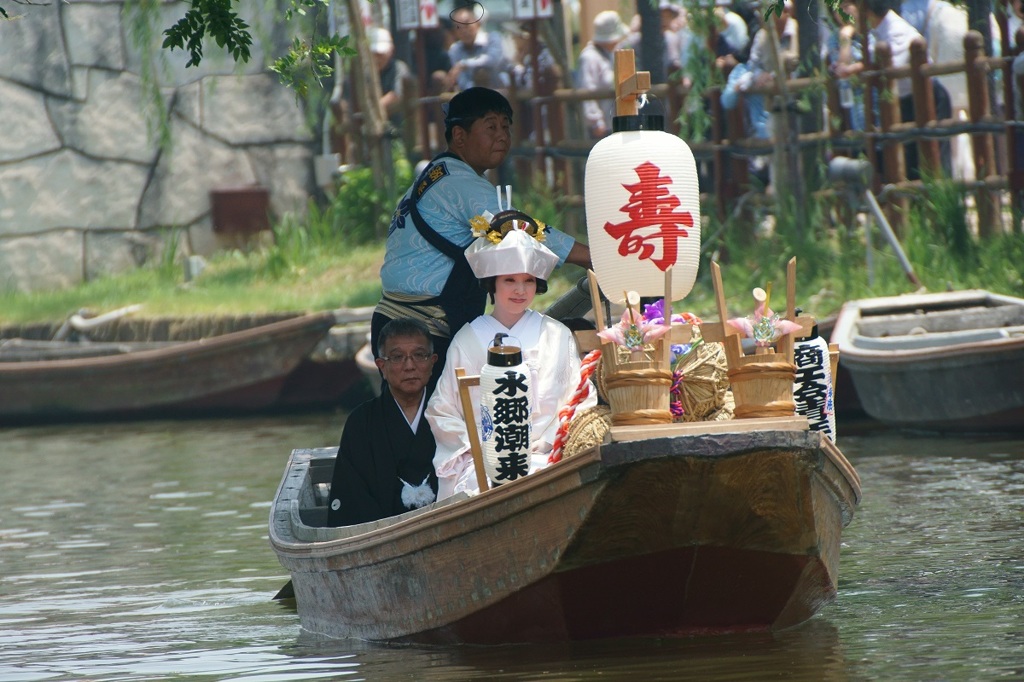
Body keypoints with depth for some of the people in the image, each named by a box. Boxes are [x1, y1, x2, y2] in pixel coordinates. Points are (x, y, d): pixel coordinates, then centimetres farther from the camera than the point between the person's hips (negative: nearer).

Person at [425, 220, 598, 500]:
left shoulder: (557, 336, 13)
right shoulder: (467, 340, 11)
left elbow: (580, 403, 8)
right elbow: (441, 413, 10)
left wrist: (544, 443, -6)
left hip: (544, 454, 0)